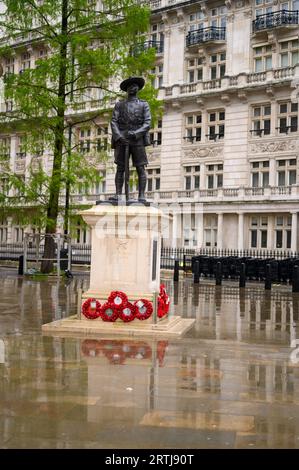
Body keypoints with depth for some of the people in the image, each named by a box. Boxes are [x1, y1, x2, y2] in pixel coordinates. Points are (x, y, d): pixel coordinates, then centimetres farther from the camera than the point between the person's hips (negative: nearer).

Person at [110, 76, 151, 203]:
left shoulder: (144, 105, 12)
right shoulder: (119, 105, 15)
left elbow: (147, 124, 0)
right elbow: (113, 122, 4)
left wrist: (135, 133, -16)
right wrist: (119, 136, -14)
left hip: (137, 140, -1)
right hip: (122, 141, 1)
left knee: (141, 169, -6)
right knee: (120, 168, -3)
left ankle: (141, 196, -7)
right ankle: (118, 195, -4)